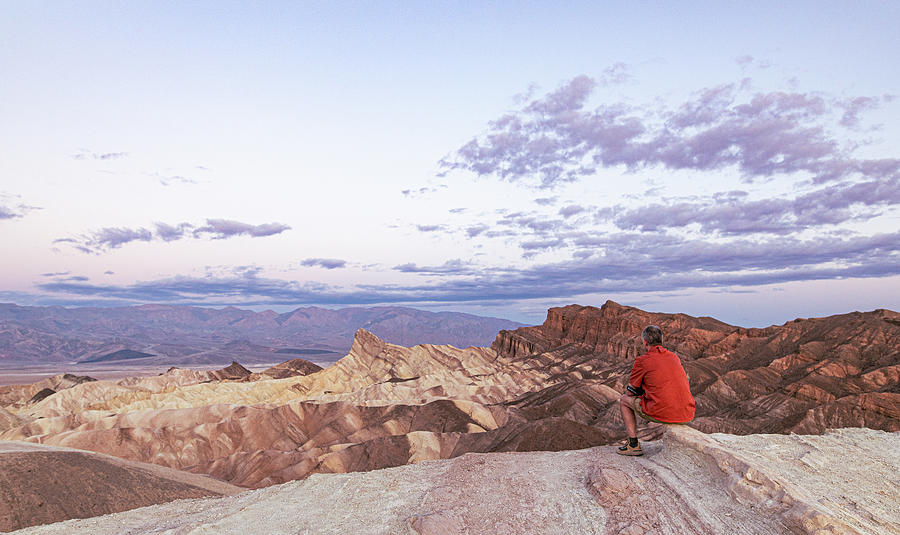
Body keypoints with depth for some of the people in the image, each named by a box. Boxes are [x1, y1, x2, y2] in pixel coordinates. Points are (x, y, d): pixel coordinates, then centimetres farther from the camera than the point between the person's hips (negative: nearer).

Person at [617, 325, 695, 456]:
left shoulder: (642, 361, -3)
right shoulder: (675, 357, 14)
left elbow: (630, 391, 6)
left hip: (663, 413, -6)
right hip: (687, 414, 6)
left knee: (624, 399, 16)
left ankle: (633, 444, 10)